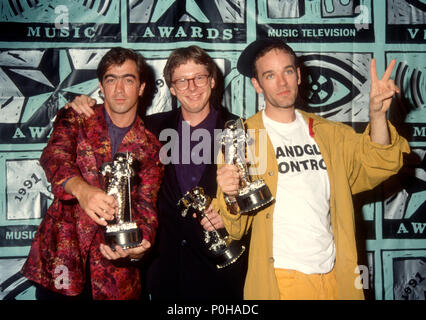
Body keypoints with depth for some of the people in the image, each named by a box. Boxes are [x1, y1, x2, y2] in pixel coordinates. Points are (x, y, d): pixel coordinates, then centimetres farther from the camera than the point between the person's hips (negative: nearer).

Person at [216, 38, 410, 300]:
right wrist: (231, 198, -28)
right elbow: (235, 228, -6)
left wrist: (378, 115, -18)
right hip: (278, 282, -4)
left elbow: (374, 167, -4)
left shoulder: (329, 133, 9)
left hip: (336, 277, 4)